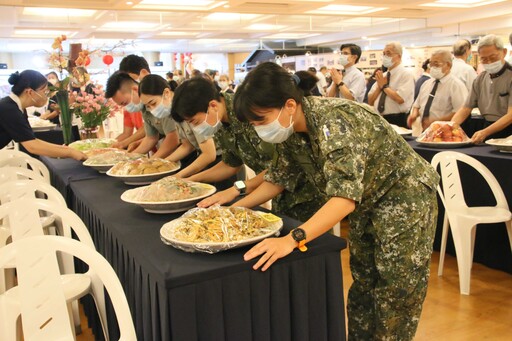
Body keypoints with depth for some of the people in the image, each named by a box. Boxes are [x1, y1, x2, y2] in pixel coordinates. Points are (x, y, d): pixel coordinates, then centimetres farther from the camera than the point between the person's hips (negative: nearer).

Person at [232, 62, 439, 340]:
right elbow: (278, 178, 5)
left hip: (404, 195, -8)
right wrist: (235, 208, -5)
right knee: (362, 283, 17)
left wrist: (292, 240, -51)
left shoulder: (333, 121, -34)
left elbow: (345, 196, -42)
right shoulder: (289, 133, -8)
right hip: (366, 203, 8)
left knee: (395, 294, -2)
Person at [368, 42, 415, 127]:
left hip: (397, 121, -6)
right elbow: (370, 102, 10)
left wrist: (384, 86, -10)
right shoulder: (382, 76, 13)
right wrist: (379, 86, -5)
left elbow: (400, 99, -22)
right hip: (378, 119, 6)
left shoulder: (406, 75, -6)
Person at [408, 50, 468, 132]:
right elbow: (417, 104, 23)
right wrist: (414, 114, 2)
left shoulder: (456, 85, -5)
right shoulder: (427, 83, 15)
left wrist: (435, 121, -14)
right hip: (424, 131, 5)